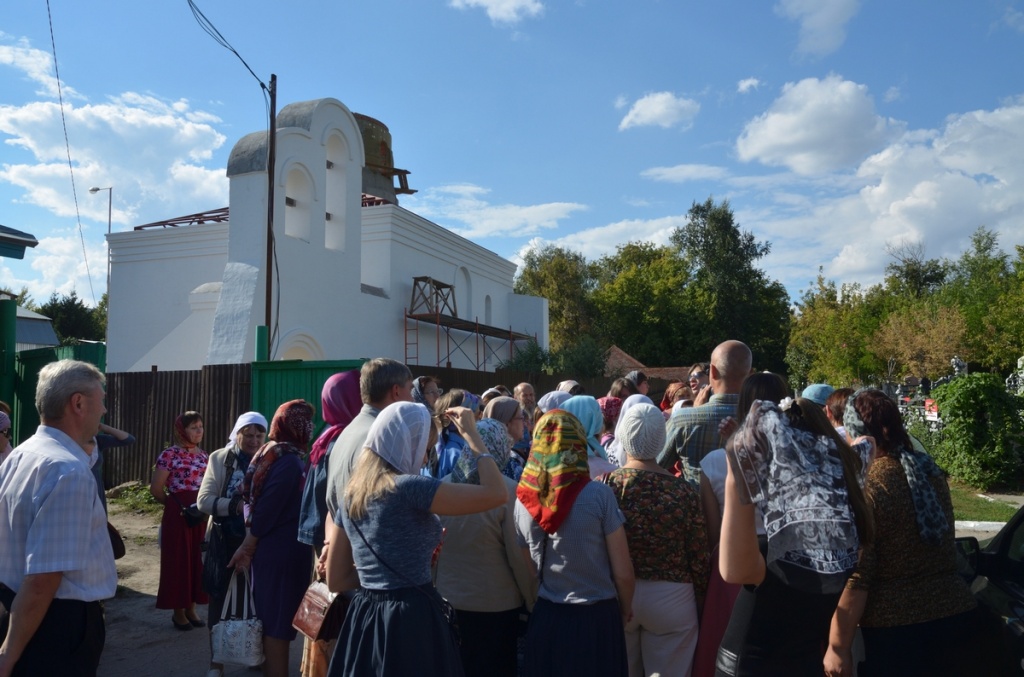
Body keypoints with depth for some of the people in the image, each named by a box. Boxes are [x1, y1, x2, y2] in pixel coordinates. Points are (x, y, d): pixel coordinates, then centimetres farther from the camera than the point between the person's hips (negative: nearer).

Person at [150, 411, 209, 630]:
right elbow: (156, 489, -9)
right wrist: (174, 504, 4)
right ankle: (178, 611, 16)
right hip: (178, 515, -5)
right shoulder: (170, 454, -8)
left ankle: (191, 608, 23)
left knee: (197, 560, 10)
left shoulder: (203, 456, 10)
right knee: (178, 561, 4)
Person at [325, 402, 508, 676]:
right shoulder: (409, 487, -17)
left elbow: (336, 580, 10)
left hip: (365, 619, 8)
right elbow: (497, 494, -19)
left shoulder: (352, 494, 6)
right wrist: (471, 434, -8)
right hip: (412, 618, -7)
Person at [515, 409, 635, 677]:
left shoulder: (523, 498, -6)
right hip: (596, 618, -3)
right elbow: (622, 572, -10)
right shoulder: (598, 494, -16)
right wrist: (626, 609, 8)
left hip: (545, 619, 3)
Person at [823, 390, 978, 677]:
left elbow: (855, 577, -18)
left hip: (895, 628, -7)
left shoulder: (864, 487, -16)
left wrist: (837, 648, -13)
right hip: (957, 613, 7)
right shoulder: (931, 472, 5)